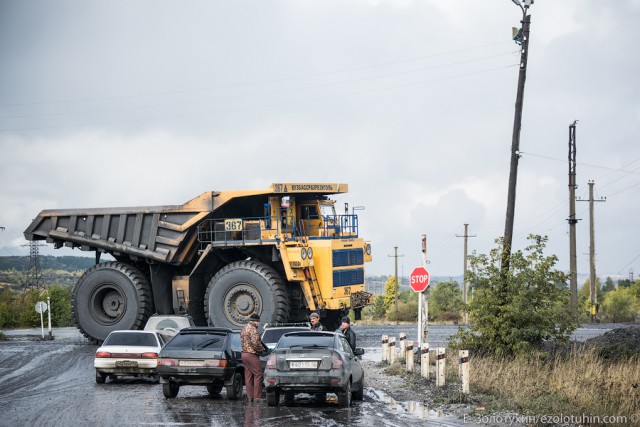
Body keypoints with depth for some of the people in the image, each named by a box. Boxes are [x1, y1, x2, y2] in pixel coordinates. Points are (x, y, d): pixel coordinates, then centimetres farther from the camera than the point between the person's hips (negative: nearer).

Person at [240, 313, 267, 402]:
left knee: (248, 376, 10)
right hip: (252, 354, -10)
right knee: (258, 375, -6)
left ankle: (250, 396, 10)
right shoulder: (253, 329, -14)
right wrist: (262, 350, -8)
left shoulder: (243, 329, 17)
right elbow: (255, 343, -23)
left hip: (244, 353, 10)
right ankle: (257, 396, -9)